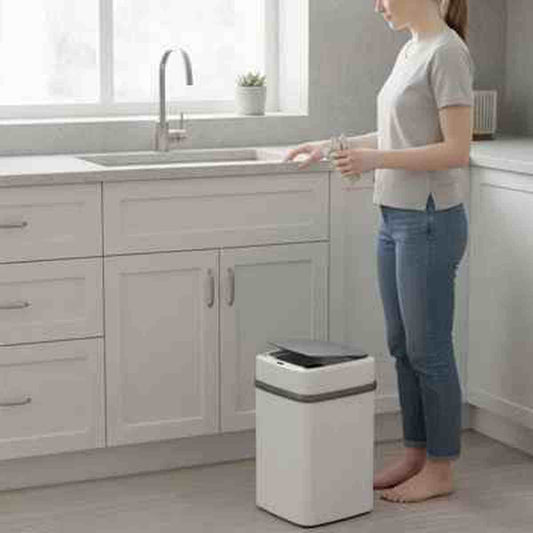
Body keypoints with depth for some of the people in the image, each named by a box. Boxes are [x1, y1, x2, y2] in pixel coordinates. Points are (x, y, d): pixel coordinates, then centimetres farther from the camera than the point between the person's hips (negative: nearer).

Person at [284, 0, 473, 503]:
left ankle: (439, 468, 13)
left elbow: (456, 150, -19)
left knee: (428, 349, 1)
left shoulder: (447, 53, -14)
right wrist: (333, 146, 16)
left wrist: (377, 160, -24)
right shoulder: (411, 50, 13)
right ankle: (414, 453, 26)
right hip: (395, 218, 9)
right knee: (403, 347, 14)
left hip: (429, 222, -9)